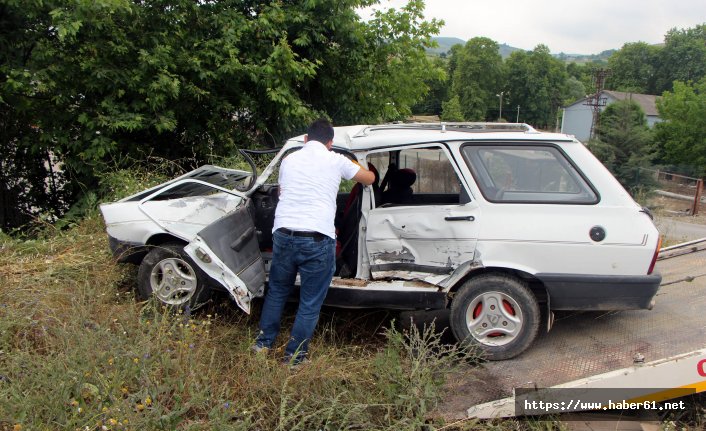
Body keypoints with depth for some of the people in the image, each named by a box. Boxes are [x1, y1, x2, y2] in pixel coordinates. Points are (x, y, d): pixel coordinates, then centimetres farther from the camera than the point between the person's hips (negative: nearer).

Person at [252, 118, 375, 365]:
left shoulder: (289, 160, 14)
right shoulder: (336, 161, 5)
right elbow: (370, 178, 19)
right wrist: (359, 170, 41)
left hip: (284, 235, 4)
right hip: (318, 240, -4)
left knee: (277, 291, 25)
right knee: (310, 303, 10)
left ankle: (263, 343, 34)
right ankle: (294, 357, 18)